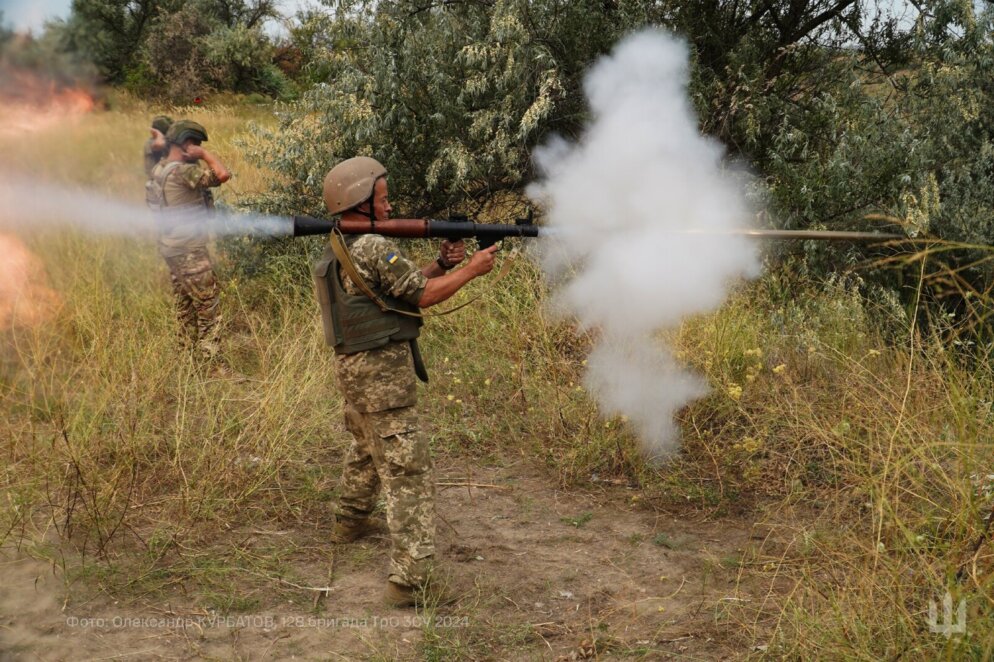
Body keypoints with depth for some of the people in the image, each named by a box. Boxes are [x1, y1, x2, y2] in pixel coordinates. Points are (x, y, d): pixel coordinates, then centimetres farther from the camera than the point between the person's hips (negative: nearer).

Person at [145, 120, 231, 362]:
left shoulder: (159, 170, 9)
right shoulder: (182, 171, -20)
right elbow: (223, 175, -27)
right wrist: (204, 154, -14)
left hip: (172, 248, 10)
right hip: (189, 250, -10)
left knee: (186, 305, 16)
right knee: (209, 305, -4)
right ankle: (209, 360, -3)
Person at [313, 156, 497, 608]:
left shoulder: (342, 249, 13)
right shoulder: (374, 247, -18)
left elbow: (404, 285, 14)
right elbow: (423, 295, -14)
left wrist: (441, 265, 3)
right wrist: (471, 270, -4)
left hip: (354, 368, 10)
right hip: (382, 372, -10)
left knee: (367, 450, 31)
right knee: (408, 472, -10)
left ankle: (350, 522, 51)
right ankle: (411, 579, -12)